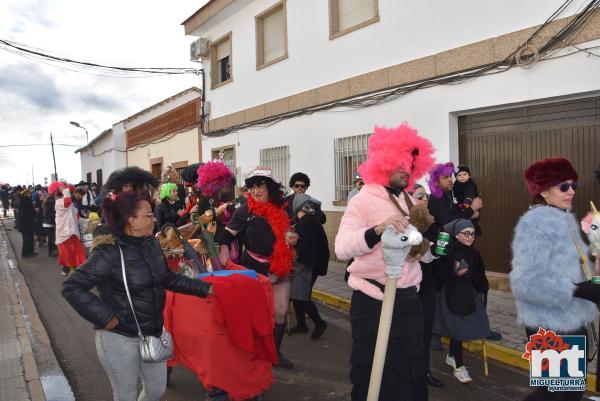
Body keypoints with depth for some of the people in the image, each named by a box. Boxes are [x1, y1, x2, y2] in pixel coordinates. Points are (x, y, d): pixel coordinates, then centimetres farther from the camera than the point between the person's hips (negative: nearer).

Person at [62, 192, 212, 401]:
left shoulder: (152, 244, 0)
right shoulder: (109, 252, -22)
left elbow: (169, 278, 11)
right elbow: (72, 287, -21)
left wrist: (205, 288, 8)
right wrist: (105, 318, -22)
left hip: (152, 333, 7)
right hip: (120, 338, -6)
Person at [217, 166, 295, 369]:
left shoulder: (282, 209, 3)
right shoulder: (245, 211, -9)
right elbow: (228, 232, -9)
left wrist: (292, 239, -5)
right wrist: (224, 248, -28)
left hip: (280, 268, 4)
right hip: (253, 268, -4)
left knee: (281, 311, 6)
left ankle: (275, 351, 24)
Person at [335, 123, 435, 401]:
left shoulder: (411, 203, 11)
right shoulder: (364, 200, -10)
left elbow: (427, 256, 14)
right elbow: (341, 249, -25)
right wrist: (378, 230, -38)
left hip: (408, 299, 7)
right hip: (373, 301, -6)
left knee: (413, 371, 17)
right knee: (374, 376, 6)